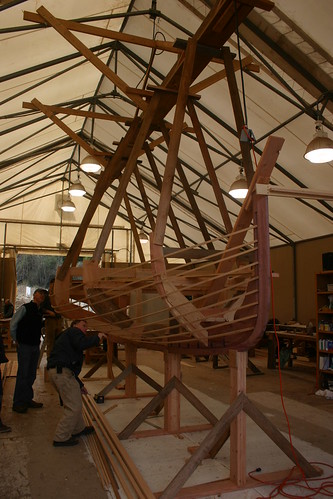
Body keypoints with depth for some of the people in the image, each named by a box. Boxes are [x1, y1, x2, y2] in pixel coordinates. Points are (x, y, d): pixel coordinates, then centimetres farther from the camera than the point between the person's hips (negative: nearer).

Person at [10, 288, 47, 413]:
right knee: (23, 374, -3)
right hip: (24, 346, -7)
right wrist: (16, 340, -3)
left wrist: (38, 340, 14)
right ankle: (18, 403, 9)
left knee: (31, 374, 14)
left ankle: (27, 399, 26)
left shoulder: (40, 311, 10)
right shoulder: (25, 308, -11)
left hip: (35, 346, 7)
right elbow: (13, 323, -8)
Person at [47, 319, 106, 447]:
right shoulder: (73, 331, 4)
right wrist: (97, 337, -6)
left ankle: (78, 429, 36)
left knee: (75, 402, 23)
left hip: (55, 370, 11)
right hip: (62, 372, -11)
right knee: (74, 407, -4)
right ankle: (61, 438, 4)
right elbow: (81, 344, -21)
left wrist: (80, 384, 30)